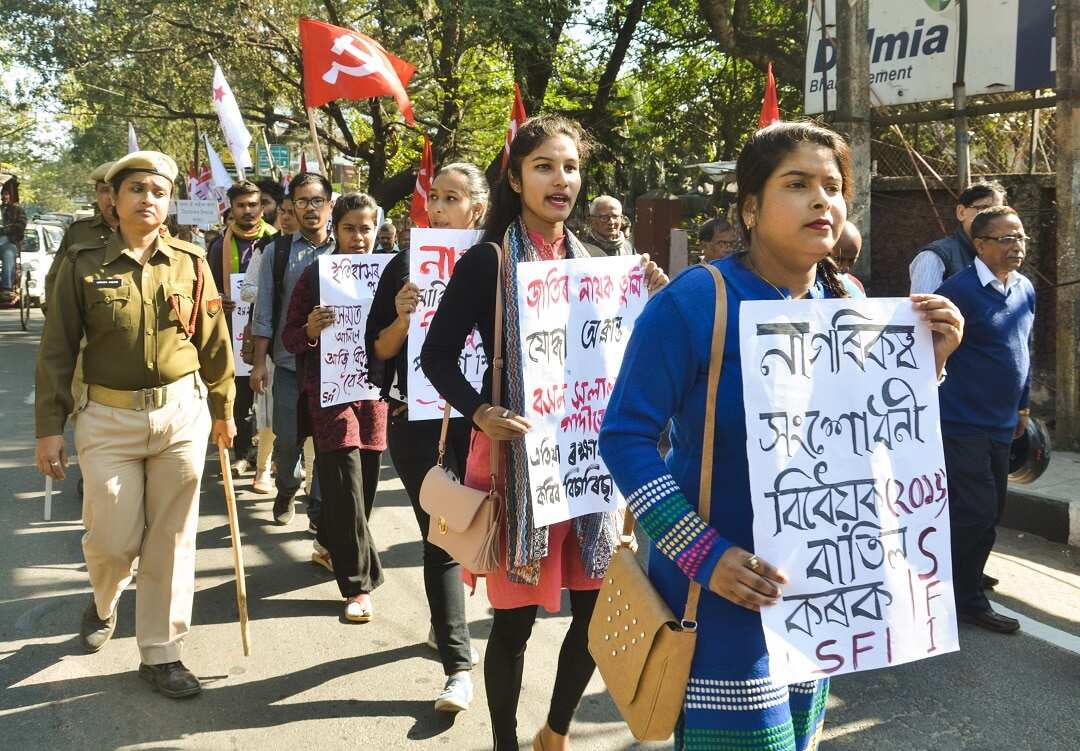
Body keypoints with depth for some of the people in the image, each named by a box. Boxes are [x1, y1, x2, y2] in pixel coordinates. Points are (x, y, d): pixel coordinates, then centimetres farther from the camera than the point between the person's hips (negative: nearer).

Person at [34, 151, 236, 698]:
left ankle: (160, 654, 20)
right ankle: (104, 603, 41)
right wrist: (49, 427, -4)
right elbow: (57, 350, -2)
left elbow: (214, 343, 7)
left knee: (171, 540, 6)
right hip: (109, 419, -1)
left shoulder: (190, 263, 1)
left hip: (182, 414, 1)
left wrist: (223, 409, 10)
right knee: (113, 539, 4)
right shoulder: (82, 264, -3)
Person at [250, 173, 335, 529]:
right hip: (289, 362, 1)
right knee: (287, 437, 8)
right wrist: (259, 362, -1)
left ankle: (319, 507, 21)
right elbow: (264, 311, 3)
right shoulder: (278, 251, 4)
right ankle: (286, 490, 36)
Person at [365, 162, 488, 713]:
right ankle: (457, 664, 2)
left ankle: (444, 625, 39)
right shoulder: (405, 266, 1)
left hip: (476, 414, 1)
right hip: (418, 417, -1)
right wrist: (402, 319, -16)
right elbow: (378, 350, 2)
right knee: (442, 533, -4)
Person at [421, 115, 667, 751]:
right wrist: (482, 413, -21)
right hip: (517, 453, -5)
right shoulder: (488, 261, -7)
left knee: (597, 605, 9)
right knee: (516, 616, 3)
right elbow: (438, 355, -6)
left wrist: (656, 298, -3)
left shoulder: (592, 260, 8)